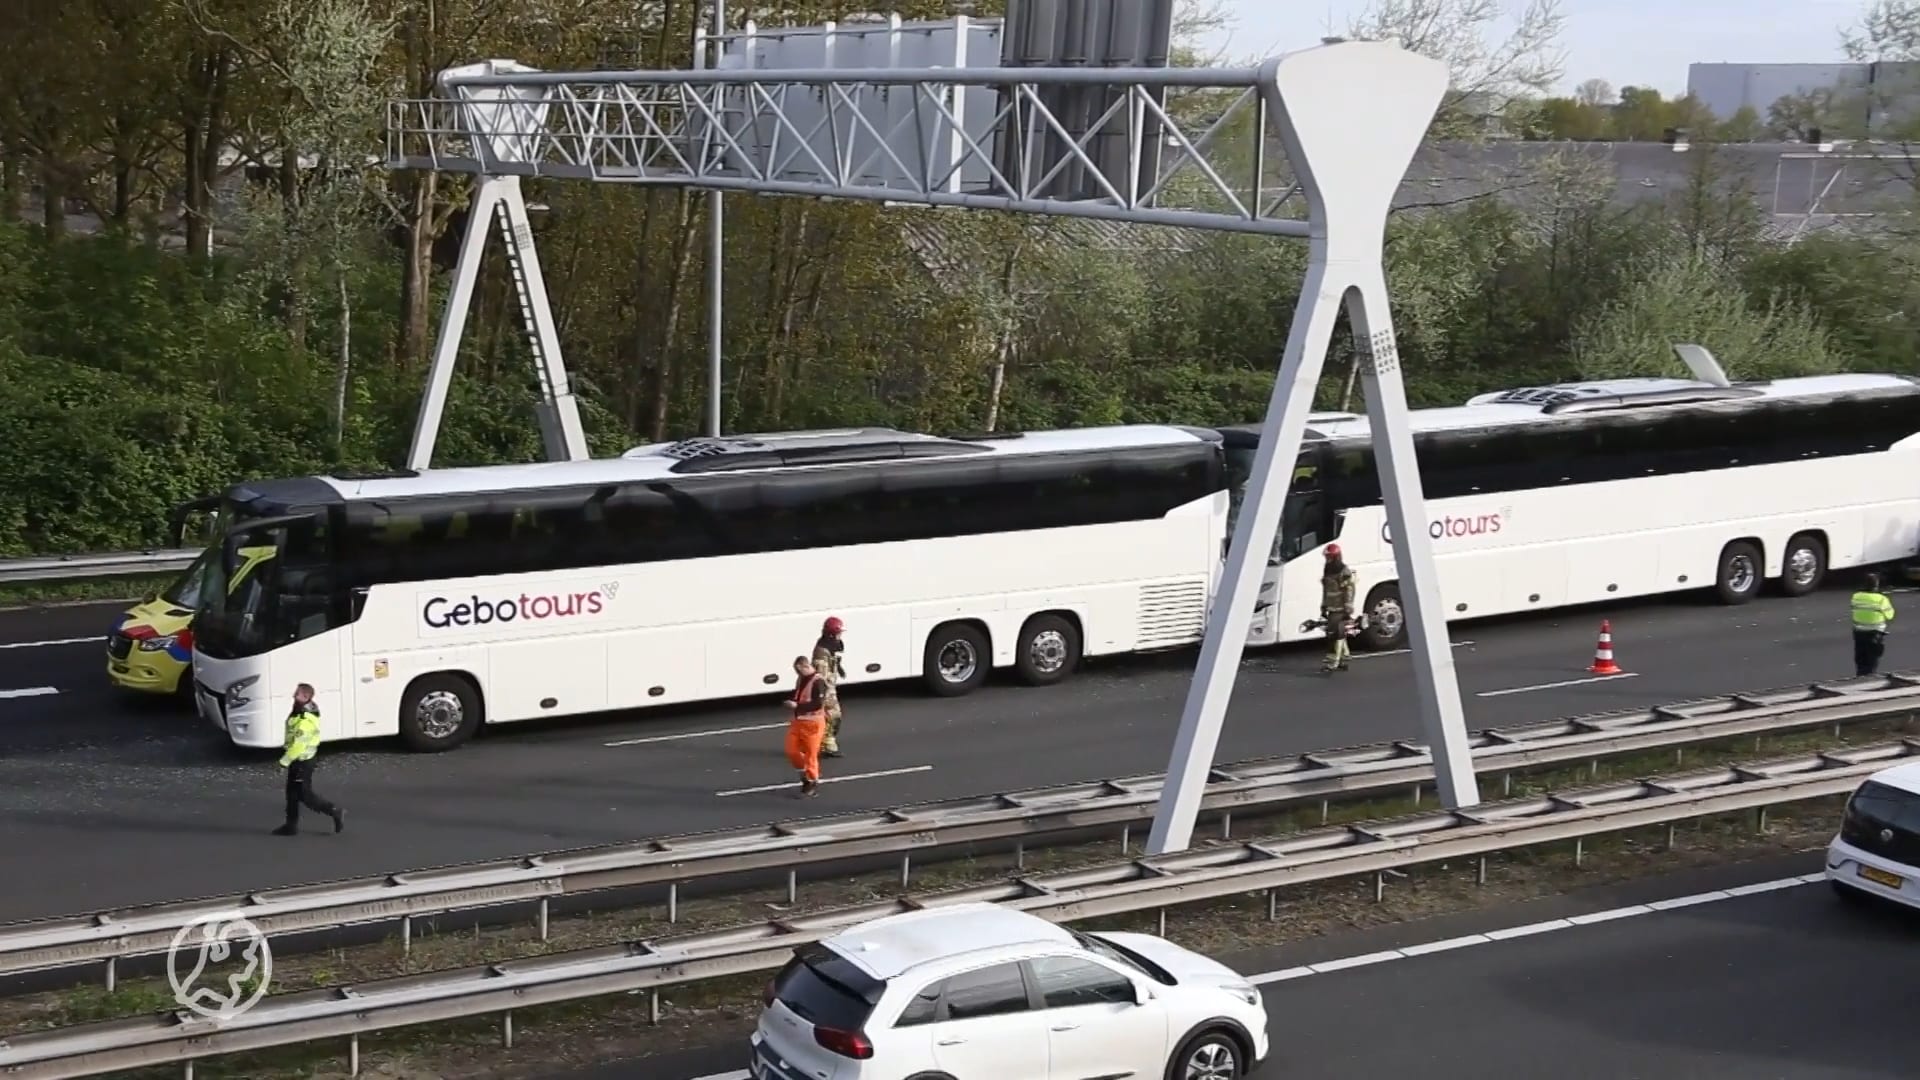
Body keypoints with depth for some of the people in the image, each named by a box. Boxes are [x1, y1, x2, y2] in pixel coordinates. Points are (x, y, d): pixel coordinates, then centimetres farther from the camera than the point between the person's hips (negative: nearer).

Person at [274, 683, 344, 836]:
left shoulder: (306, 721, -28)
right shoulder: (303, 710, 5)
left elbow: (299, 744, -29)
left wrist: (285, 760, -19)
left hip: (302, 760, -10)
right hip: (298, 759, 10)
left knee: (305, 794, -2)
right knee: (292, 792, 15)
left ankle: (336, 813, 4)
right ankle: (292, 825, 23)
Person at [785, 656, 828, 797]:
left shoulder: (818, 681, -16)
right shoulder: (800, 680, 11)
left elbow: (818, 703, -23)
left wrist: (797, 706, -24)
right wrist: (791, 702, 7)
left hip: (812, 723, -8)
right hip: (798, 721, 8)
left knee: (810, 754, -1)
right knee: (792, 751, 6)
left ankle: (812, 783, 12)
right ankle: (805, 773, 27)